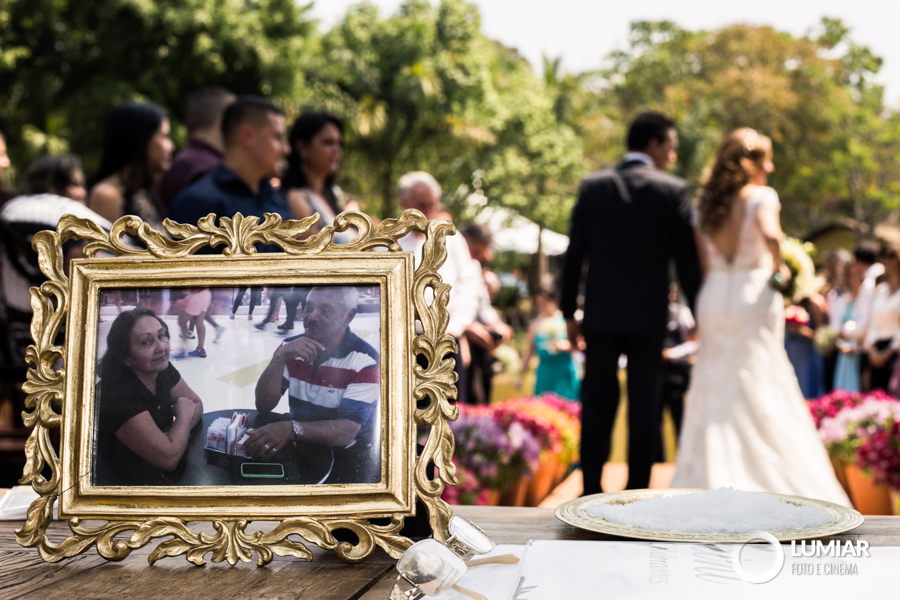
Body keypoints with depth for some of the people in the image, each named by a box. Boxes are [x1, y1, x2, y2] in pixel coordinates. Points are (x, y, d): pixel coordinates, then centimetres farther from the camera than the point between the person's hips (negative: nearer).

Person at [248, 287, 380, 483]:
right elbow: (263, 406, -8)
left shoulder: (365, 361, -18)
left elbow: (345, 433, -27)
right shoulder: (290, 347, -2)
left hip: (347, 454, -5)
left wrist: (291, 429, -43)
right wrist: (279, 357, -23)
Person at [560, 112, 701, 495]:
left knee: (597, 402, 9)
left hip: (600, 311, 2)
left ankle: (591, 488, 7)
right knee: (643, 406, 7)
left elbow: (574, 255, 3)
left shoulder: (593, 187, 3)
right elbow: (686, 259, -4)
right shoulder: (674, 190, -4)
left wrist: (570, 312, 9)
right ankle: (637, 490, 11)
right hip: (648, 314, -2)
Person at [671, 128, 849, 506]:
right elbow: (770, 235, -26)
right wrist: (778, 269, -10)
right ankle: (768, 482, 6)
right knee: (760, 392, 3)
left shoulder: (706, 205, 9)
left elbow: (704, 267, 10)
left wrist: (701, 316, 17)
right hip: (753, 298, -5)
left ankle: (709, 483, 9)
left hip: (713, 300, 5)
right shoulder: (761, 197, -7)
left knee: (715, 393, 9)